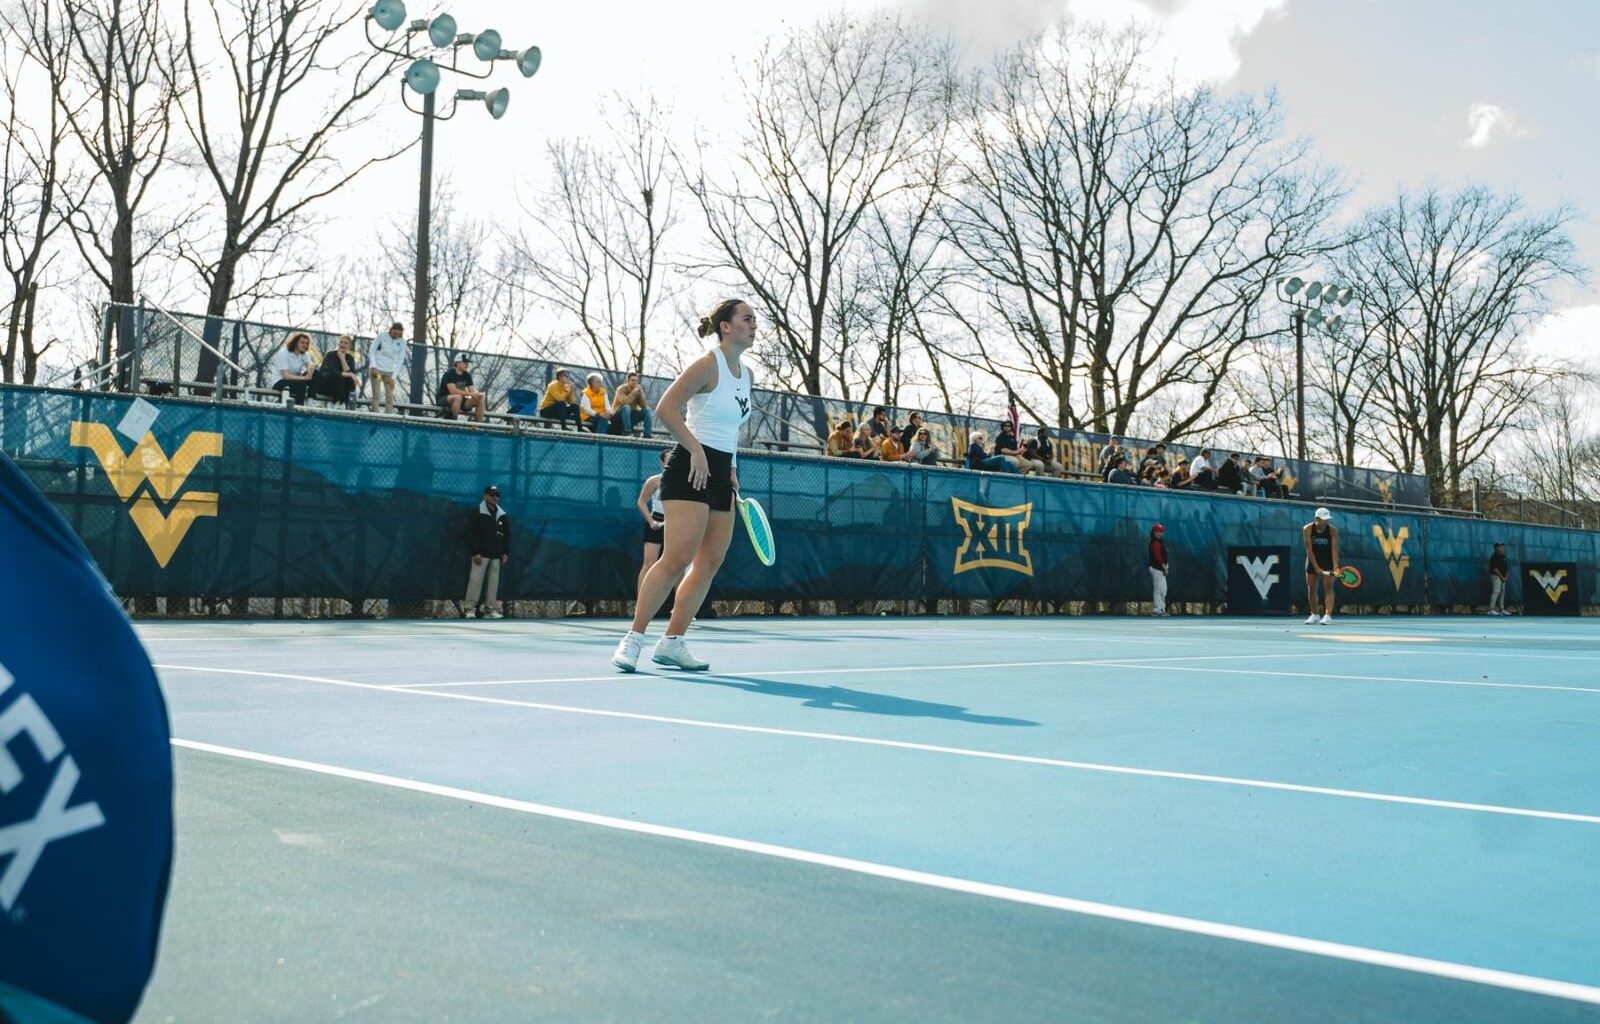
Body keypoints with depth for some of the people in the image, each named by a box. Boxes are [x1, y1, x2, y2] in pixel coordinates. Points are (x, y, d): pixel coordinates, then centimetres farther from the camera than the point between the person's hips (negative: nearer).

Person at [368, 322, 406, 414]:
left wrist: (393, 377, -6)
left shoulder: (402, 343, 0)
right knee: (376, 395, -4)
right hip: (376, 369, -2)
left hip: (389, 372, 2)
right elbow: (371, 351, 0)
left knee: (390, 396, -4)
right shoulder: (381, 337, -5)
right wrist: (373, 367, -11)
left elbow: (400, 361, 1)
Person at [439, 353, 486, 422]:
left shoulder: (467, 375, 4)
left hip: (461, 401, 6)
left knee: (481, 399, -13)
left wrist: (477, 394, -27)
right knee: (458, 397, -39)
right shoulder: (450, 373, -16)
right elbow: (453, 391, -29)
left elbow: (473, 390, -2)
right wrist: (470, 394, -32)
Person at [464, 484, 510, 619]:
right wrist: (475, 552, -14)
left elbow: (507, 535, 17)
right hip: (481, 554, -5)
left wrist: (506, 553, 8)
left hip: (496, 556, 5)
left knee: (494, 582, 3)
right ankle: (469, 608, -7)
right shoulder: (477, 512, -3)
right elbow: (471, 534, -7)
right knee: (475, 580, -9)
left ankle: (490, 609, 8)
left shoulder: (503, 515, 14)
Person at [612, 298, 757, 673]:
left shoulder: (746, 373, 16)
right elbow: (665, 409, -14)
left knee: (710, 563, 4)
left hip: (720, 475, 9)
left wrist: (732, 469, 17)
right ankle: (633, 639, -8)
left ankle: (672, 642, 10)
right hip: (690, 470, -9)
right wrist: (696, 449, -19)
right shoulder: (708, 364, -9)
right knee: (677, 559, -16)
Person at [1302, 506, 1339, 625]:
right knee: (1311, 589, 6)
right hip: (1313, 561, 2)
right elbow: (1309, 550, -17)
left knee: (1328, 587, -12)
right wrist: (1316, 567, -22)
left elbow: (1334, 550, -22)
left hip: (1328, 562, -2)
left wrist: (1336, 567, -34)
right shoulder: (1307, 529, -15)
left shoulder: (1332, 530, -16)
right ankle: (1314, 614, 21)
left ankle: (1328, 615, -20)